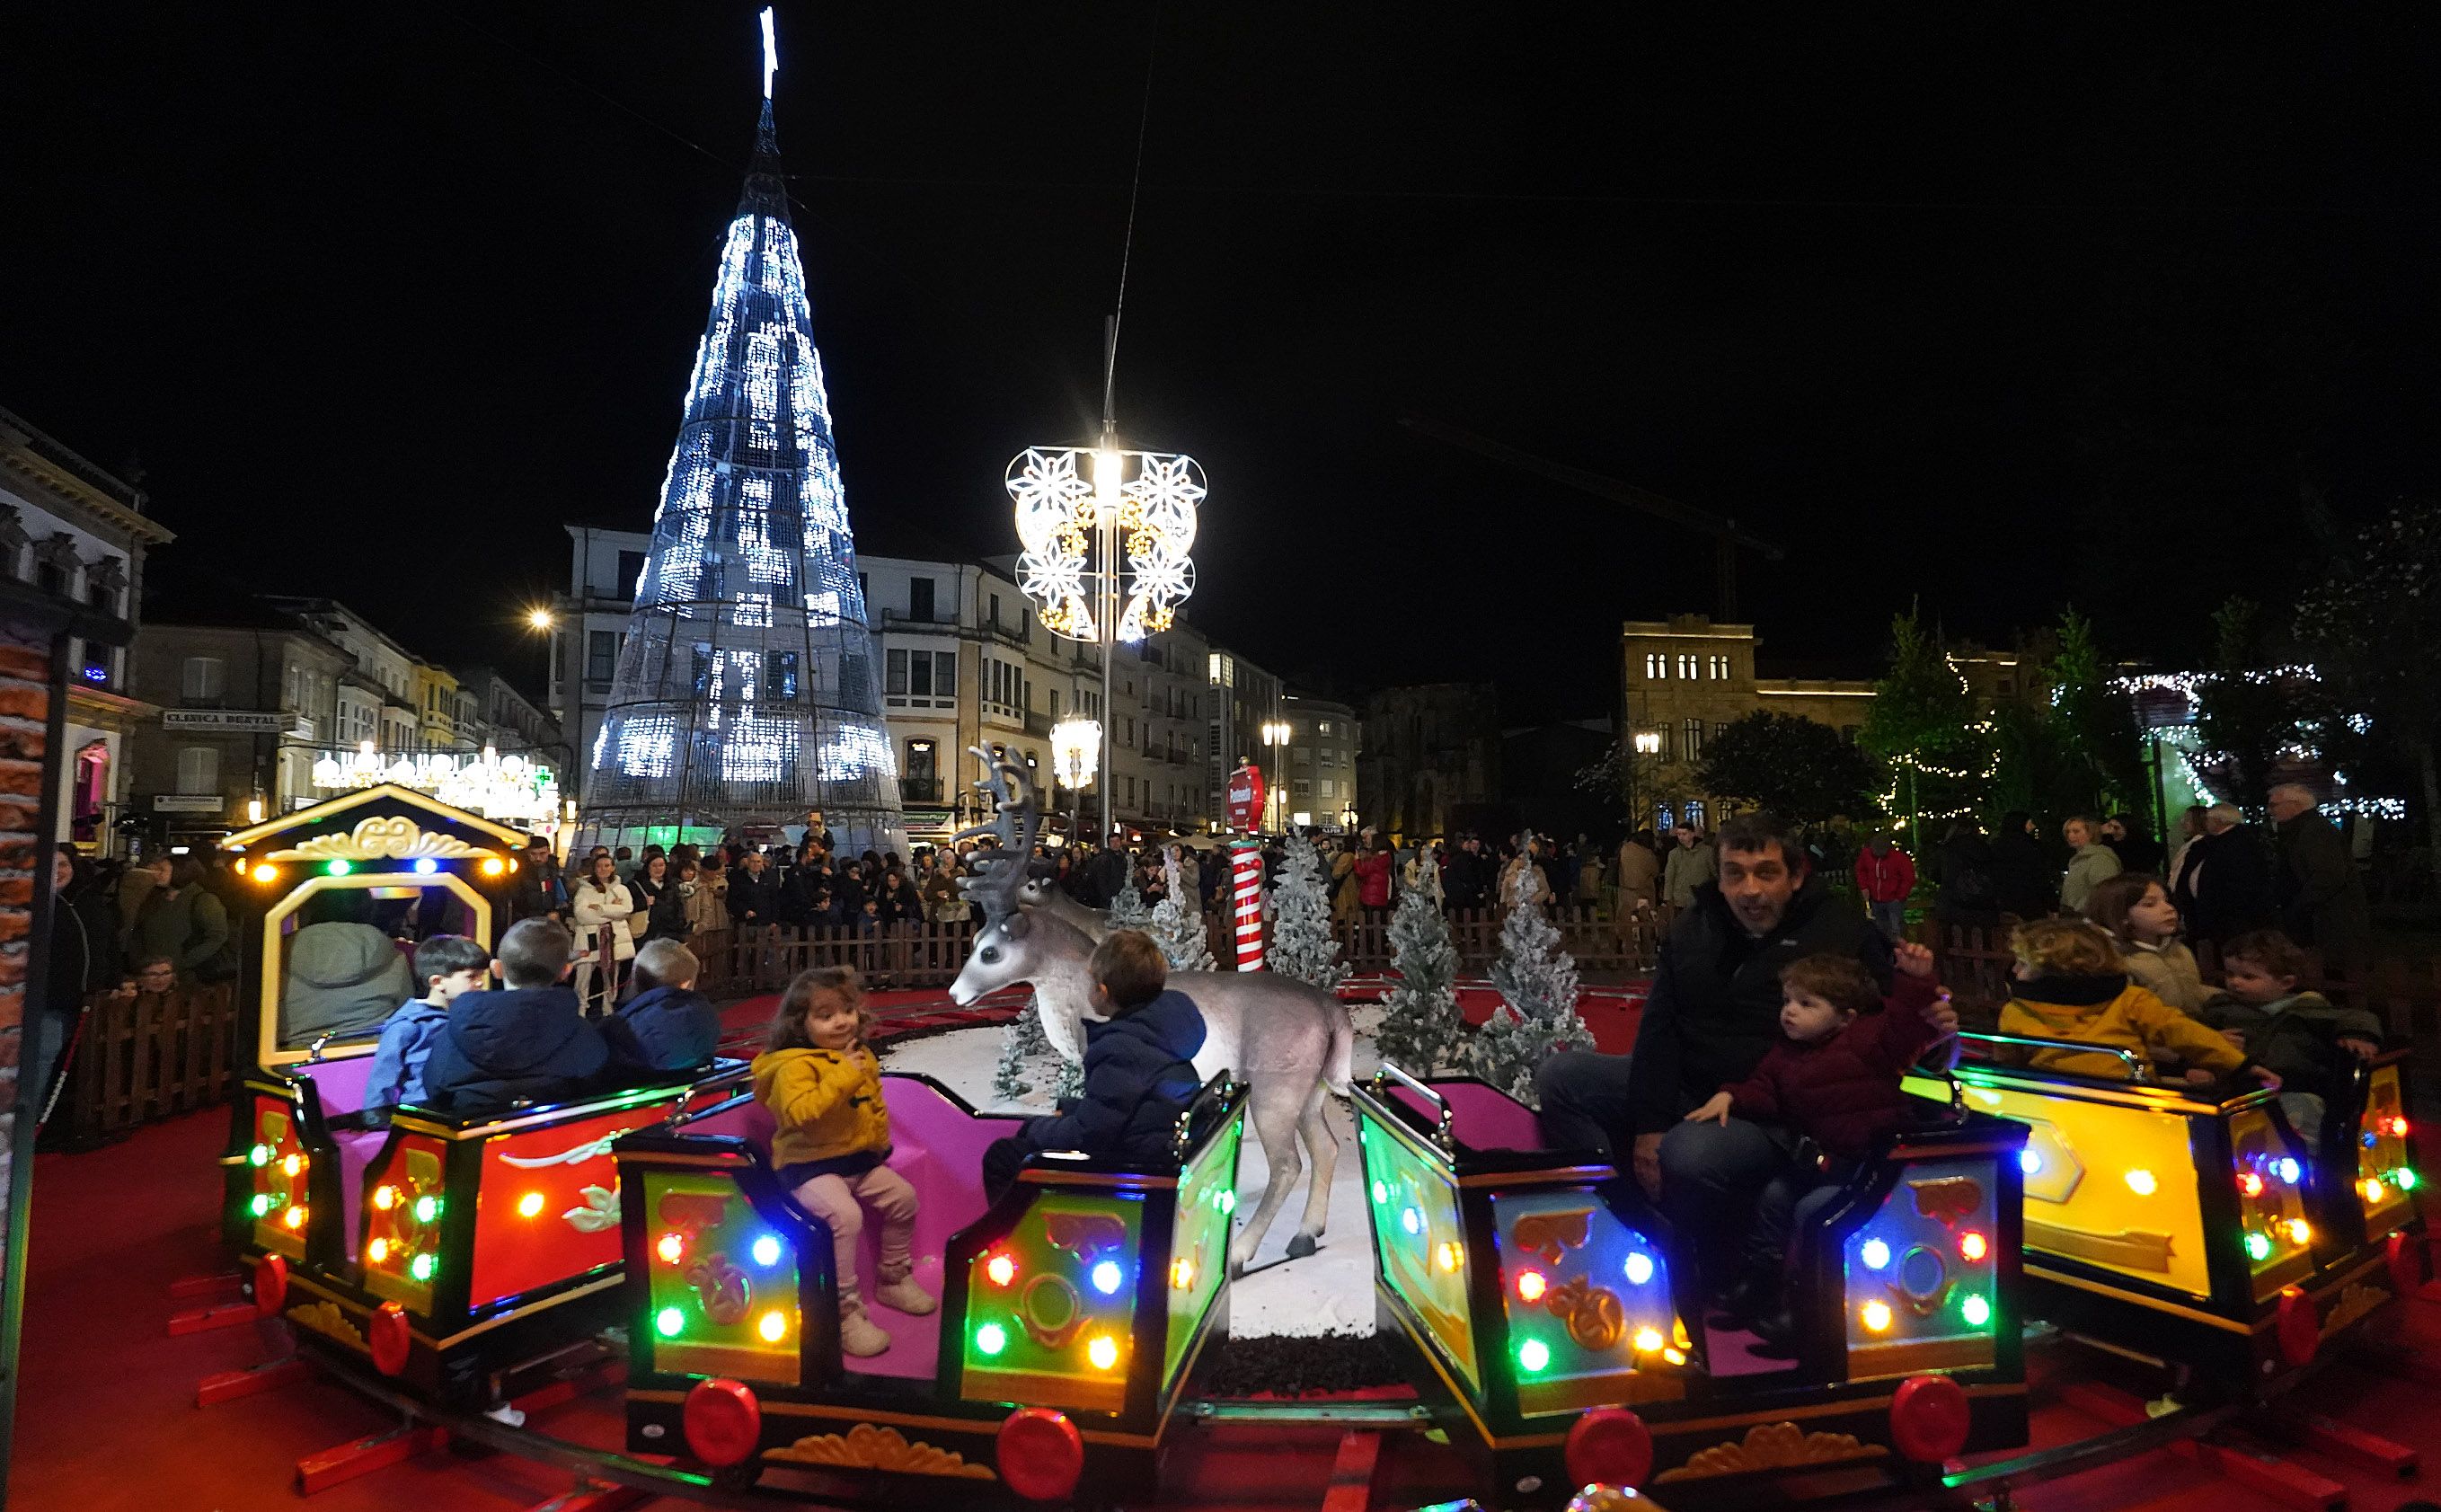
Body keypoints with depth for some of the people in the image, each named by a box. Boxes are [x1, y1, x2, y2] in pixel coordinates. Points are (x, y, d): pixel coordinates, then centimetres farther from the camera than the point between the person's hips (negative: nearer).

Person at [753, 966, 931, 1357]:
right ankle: (845, 1313, -18)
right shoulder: (796, 1066, -18)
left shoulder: (860, 1057, 7)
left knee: (903, 1196, 5)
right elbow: (799, 1112, -36)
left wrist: (879, 1136, 10)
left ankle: (892, 1279, 28)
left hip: (859, 1159, 8)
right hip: (811, 1166, -8)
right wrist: (842, 1077, -35)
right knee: (845, 1215, -30)